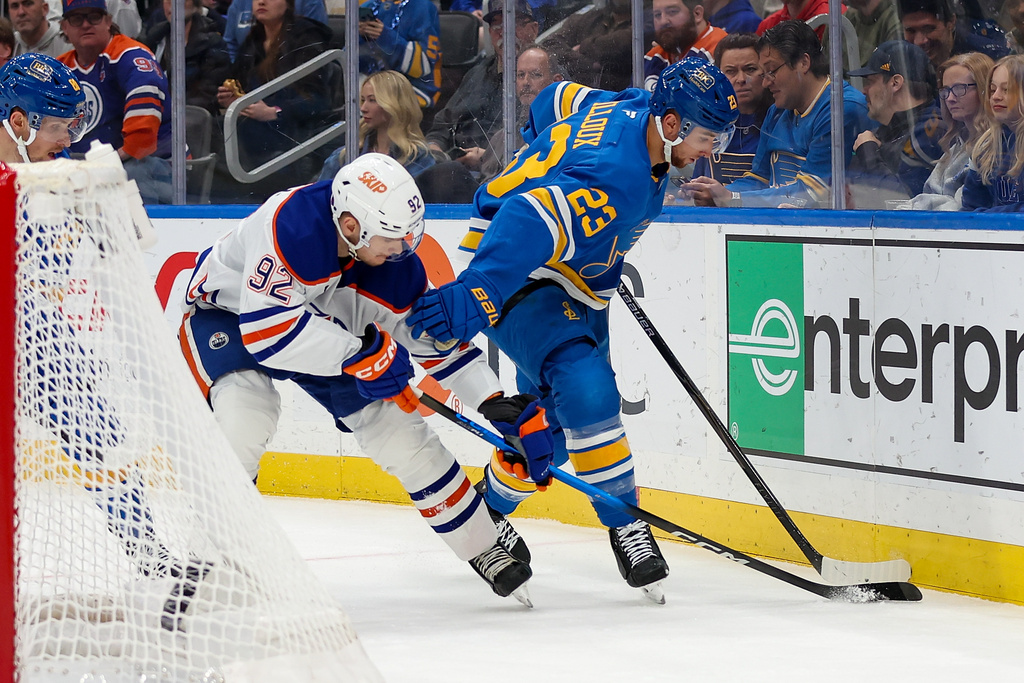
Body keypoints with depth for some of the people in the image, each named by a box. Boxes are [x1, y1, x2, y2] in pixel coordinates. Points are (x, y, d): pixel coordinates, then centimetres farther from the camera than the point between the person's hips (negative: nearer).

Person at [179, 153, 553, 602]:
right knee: (246, 412, -34)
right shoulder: (289, 225, -41)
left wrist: (500, 405, -14)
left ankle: (484, 546, 17)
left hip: (326, 327, 5)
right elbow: (267, 326, -45)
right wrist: (359, 353, -43)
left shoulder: (394, 261, -21)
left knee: (399, 430, -1)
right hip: (226, 312, -5)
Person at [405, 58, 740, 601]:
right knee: (587, 390, -25)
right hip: (515, 273, -10)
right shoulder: (617, 181, -33)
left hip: (566, 278, 10)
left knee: (556, 423, 12)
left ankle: (486, 512, 32)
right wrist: (474, 298, -53)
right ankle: (624, 526, -17)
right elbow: (532, 222, -45)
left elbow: (557, 100, 14)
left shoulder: (631, 109, -4)